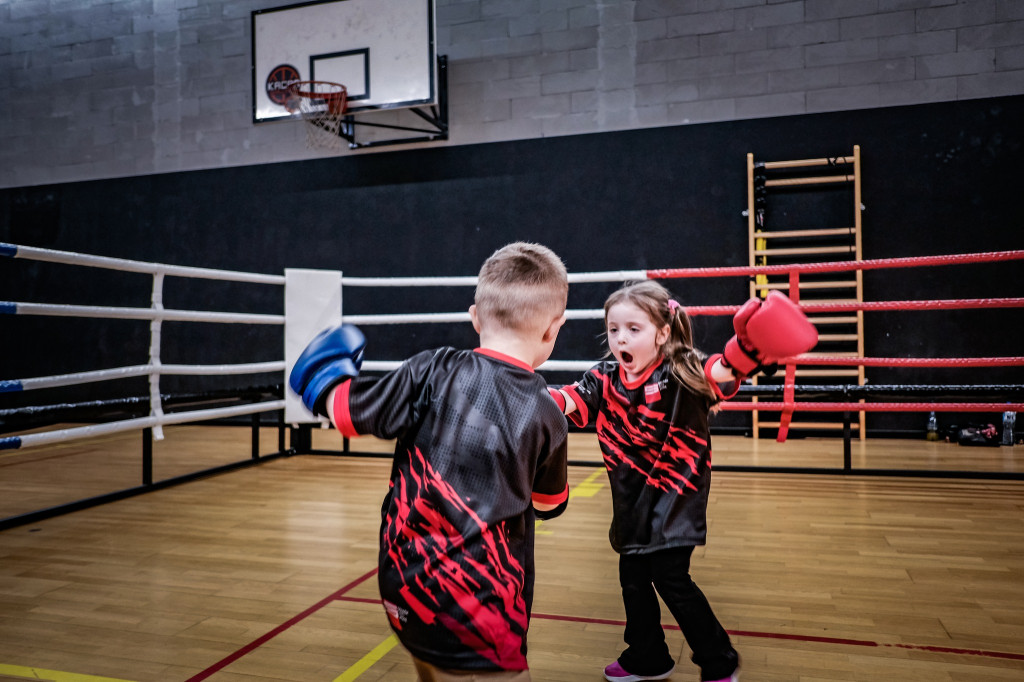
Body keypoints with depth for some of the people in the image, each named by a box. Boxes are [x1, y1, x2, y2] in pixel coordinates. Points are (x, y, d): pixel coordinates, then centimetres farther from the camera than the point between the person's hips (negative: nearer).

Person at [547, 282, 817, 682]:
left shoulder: (680, 375, -19)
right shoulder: (605, 379, -3)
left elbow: (719, 373, -36)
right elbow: (570, 399, -10)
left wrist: (746, 349, -57)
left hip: (674, 497, -6)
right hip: (632, 500, 6)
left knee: (670, 577, -5)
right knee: (632, 575, 14)